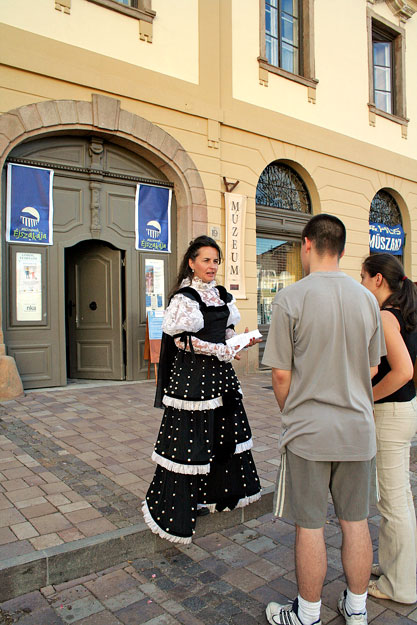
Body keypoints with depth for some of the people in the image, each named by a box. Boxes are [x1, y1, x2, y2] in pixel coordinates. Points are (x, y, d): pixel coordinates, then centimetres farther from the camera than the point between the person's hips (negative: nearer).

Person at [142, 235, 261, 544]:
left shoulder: (222, 295, 13)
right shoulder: (184, 298, -9)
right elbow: (182, 339, -16)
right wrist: (223, 351, -17)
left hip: (220, 374, 8)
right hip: (192, 375, -8)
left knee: (224, 433, 15)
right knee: (189, 438, -2)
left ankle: (217, 493, 33)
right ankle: (180, 505, 13)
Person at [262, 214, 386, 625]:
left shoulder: (291, 298, -13)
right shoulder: (367, 298, 1)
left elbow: (281, 375, -10)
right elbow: (372, 368, 9)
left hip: (309, 430, -4)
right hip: (359, 428, 5)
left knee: (309, 525, 9)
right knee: (355, 521, 17)